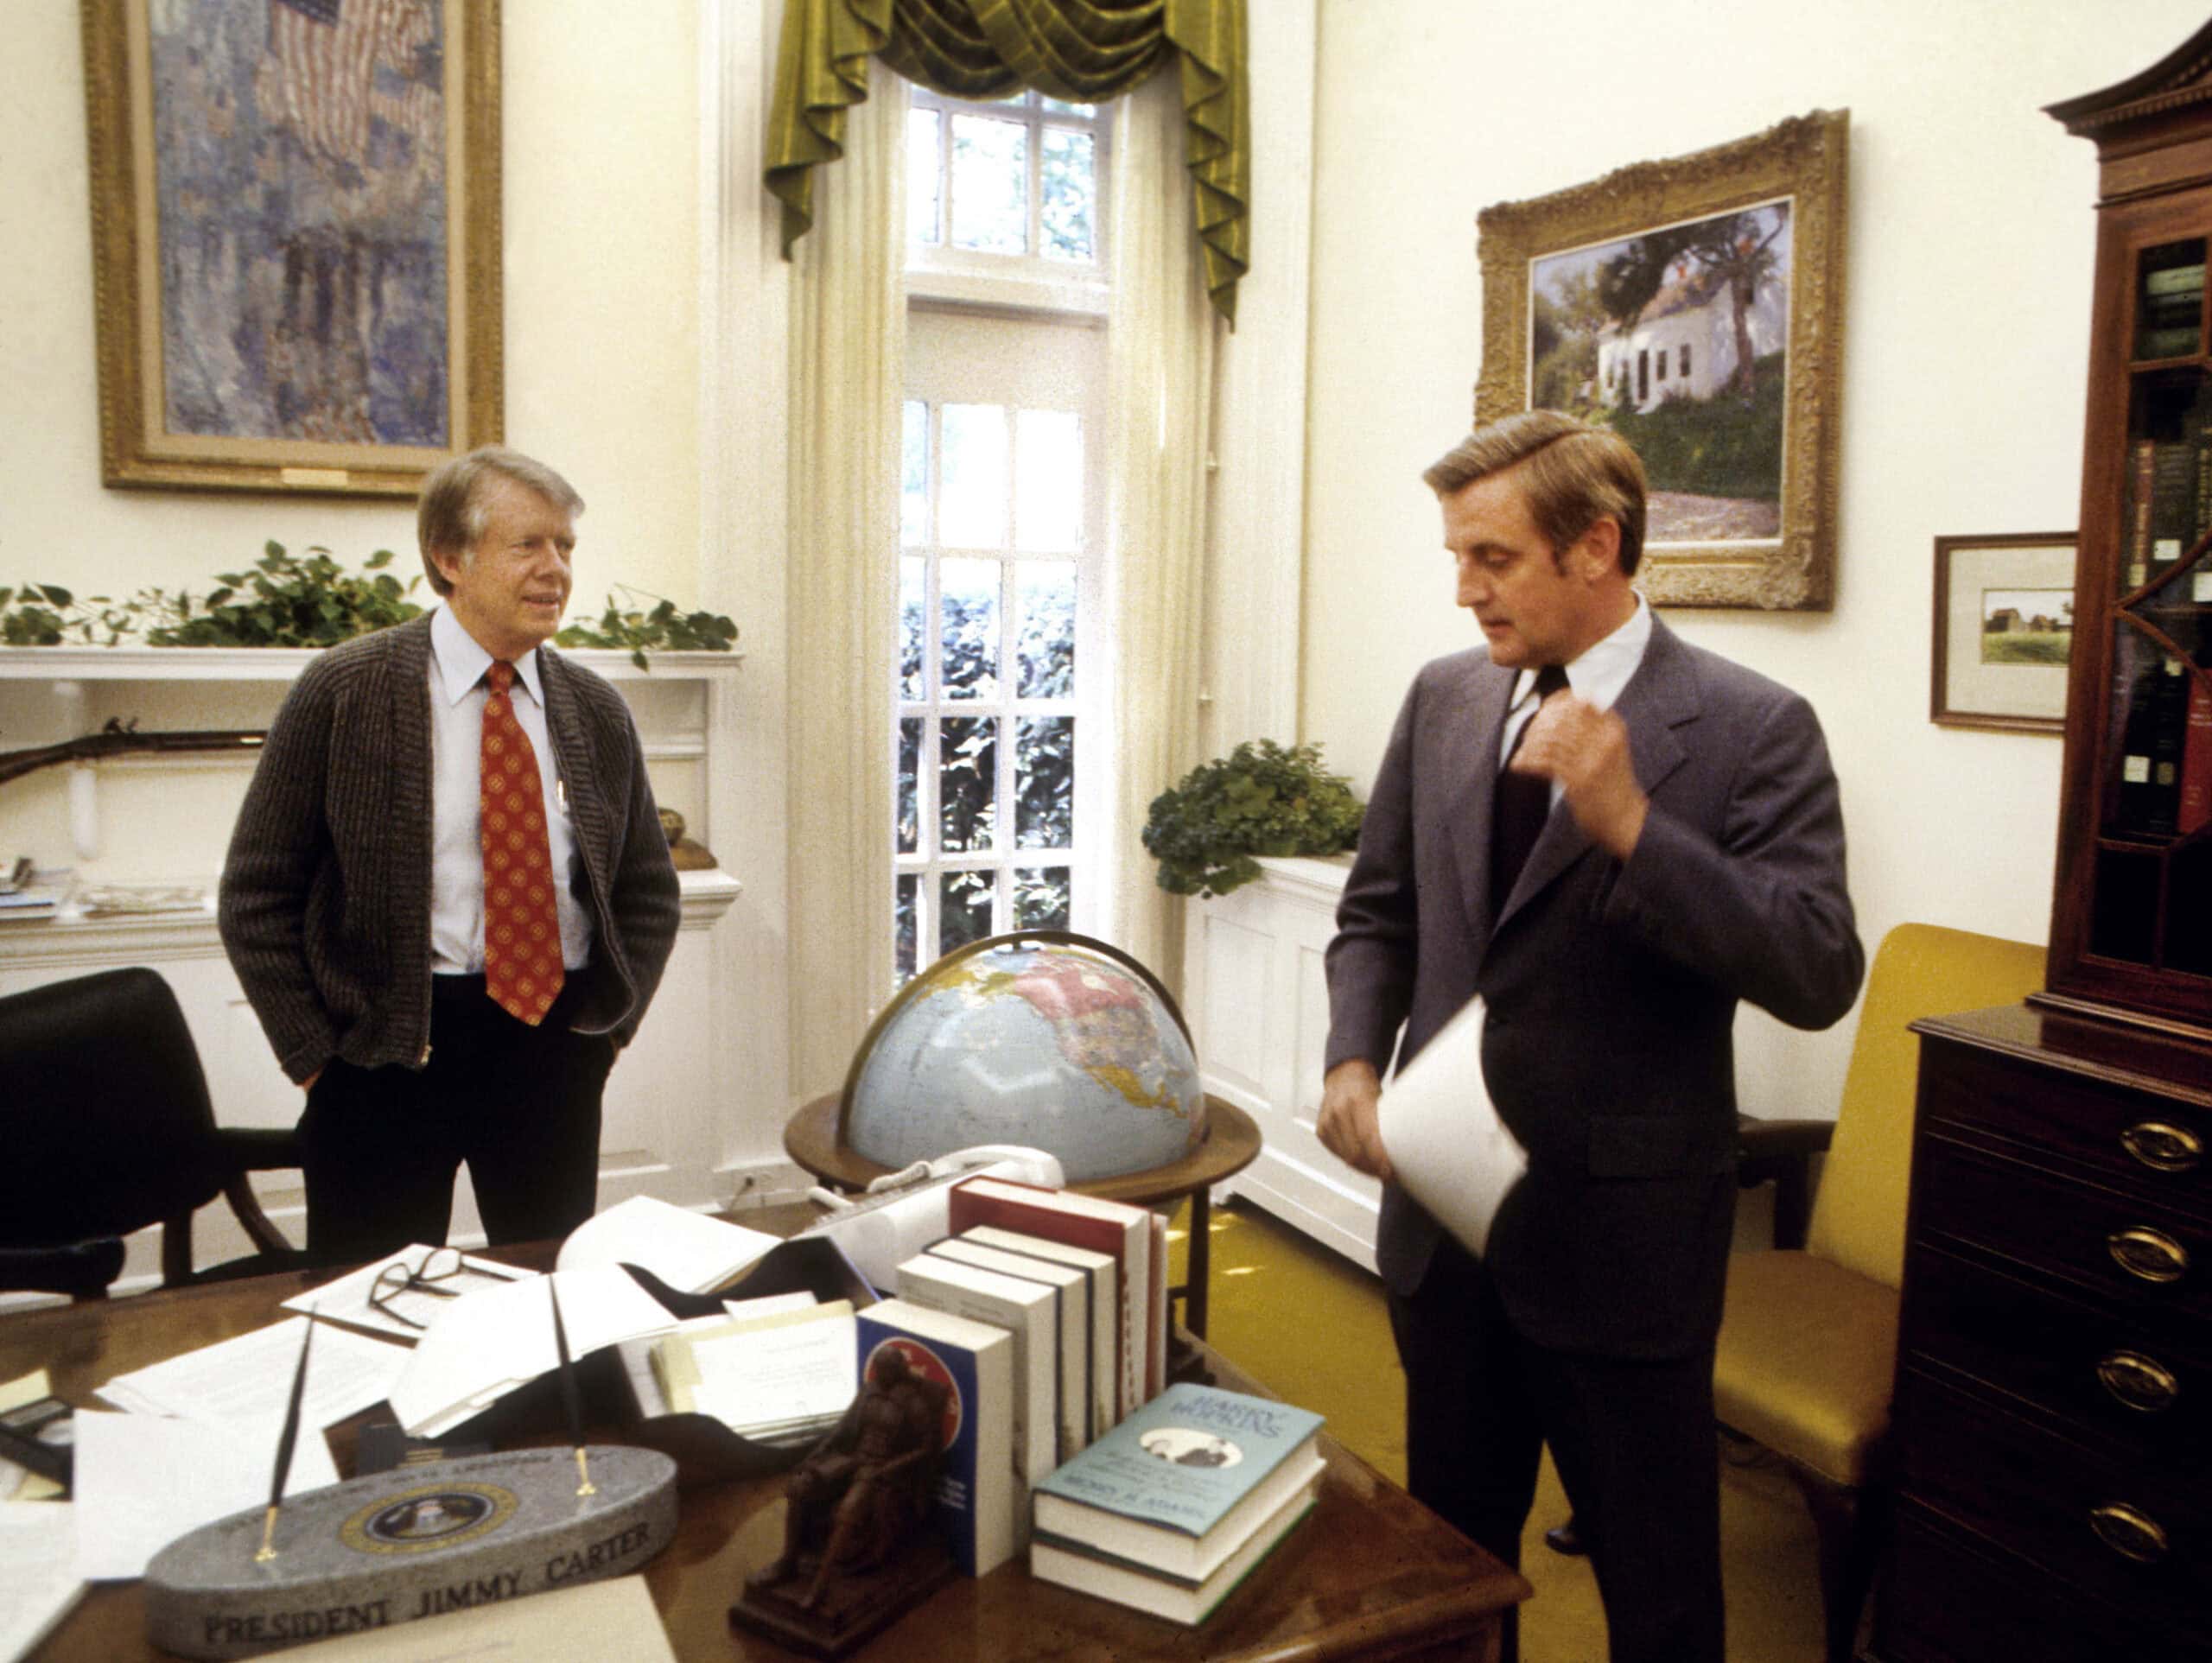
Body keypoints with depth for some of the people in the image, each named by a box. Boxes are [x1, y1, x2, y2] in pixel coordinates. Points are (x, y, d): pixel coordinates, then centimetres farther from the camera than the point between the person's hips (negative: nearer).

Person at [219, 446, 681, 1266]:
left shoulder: (597, 710, 5)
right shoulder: (344, 691, -5)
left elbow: (649, 891, 14)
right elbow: (257, 896, -2)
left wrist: (609, 1023, 3)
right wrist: (315, 1058, -7)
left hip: (555, 1046, 3)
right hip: (388, 1048, -3)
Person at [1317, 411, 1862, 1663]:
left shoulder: (1753, 728, -12)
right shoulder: (1444, 700, 3)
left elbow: (1819, 976, -20)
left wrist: (1630, 824, -30)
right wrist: (1356, 1056, -7)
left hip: (1621, 1232, -4)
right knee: (1447, 1551, 24)